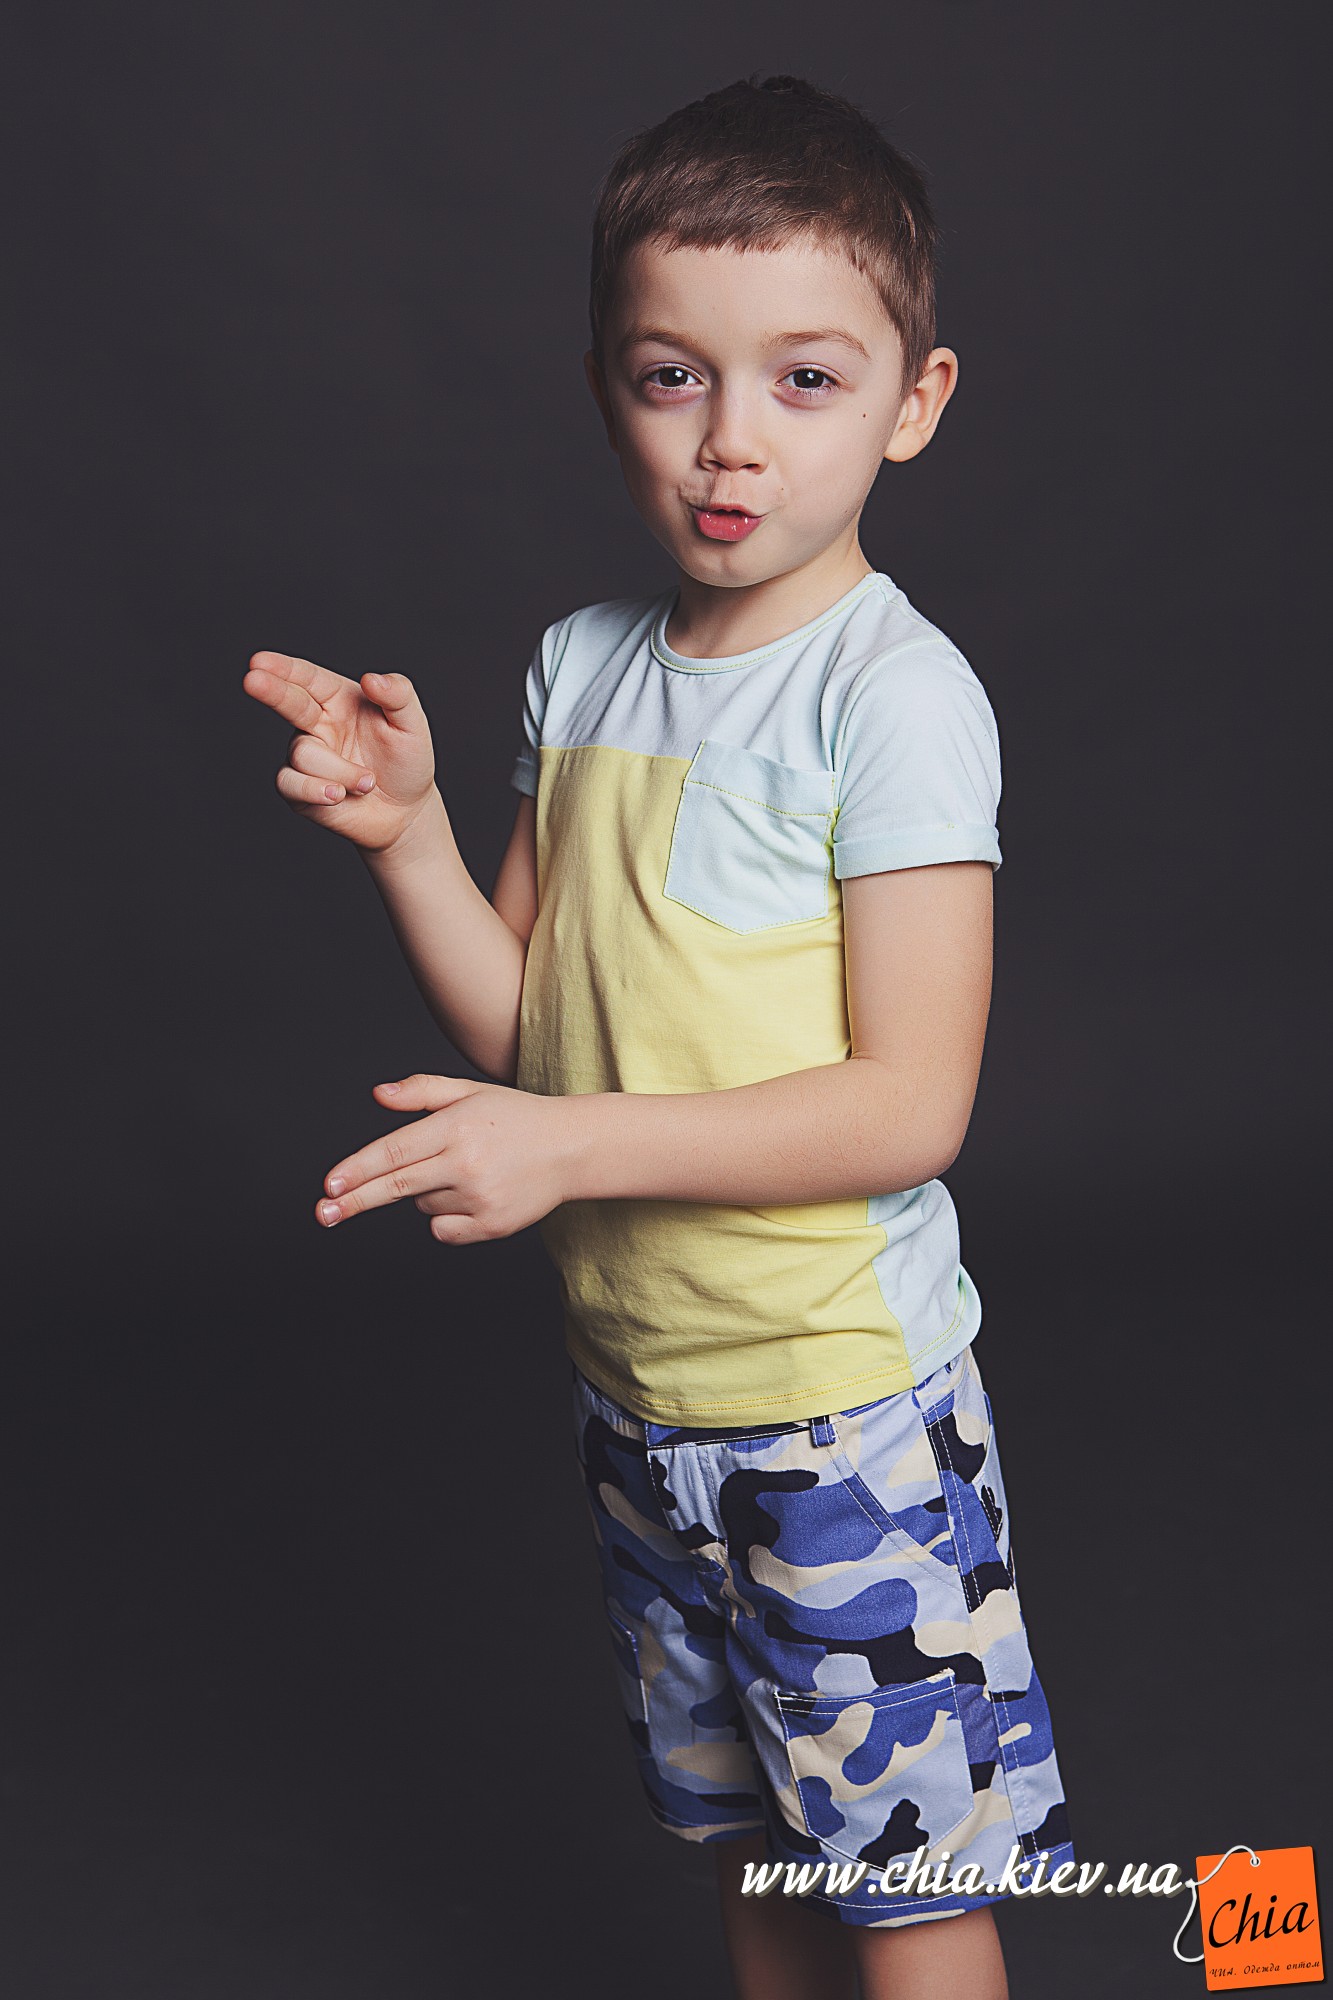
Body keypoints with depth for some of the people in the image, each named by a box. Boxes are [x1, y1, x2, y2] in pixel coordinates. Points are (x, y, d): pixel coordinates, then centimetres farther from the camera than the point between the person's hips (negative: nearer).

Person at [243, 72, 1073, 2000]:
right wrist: (408, 826, -9)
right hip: (637, 1390, 6)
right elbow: (525, 1017, 6)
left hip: (844, 1404, -6)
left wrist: (572, 1146, -26)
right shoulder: (583, 668, 3)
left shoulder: (896, 691, -17)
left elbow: (910, 1105, -21)